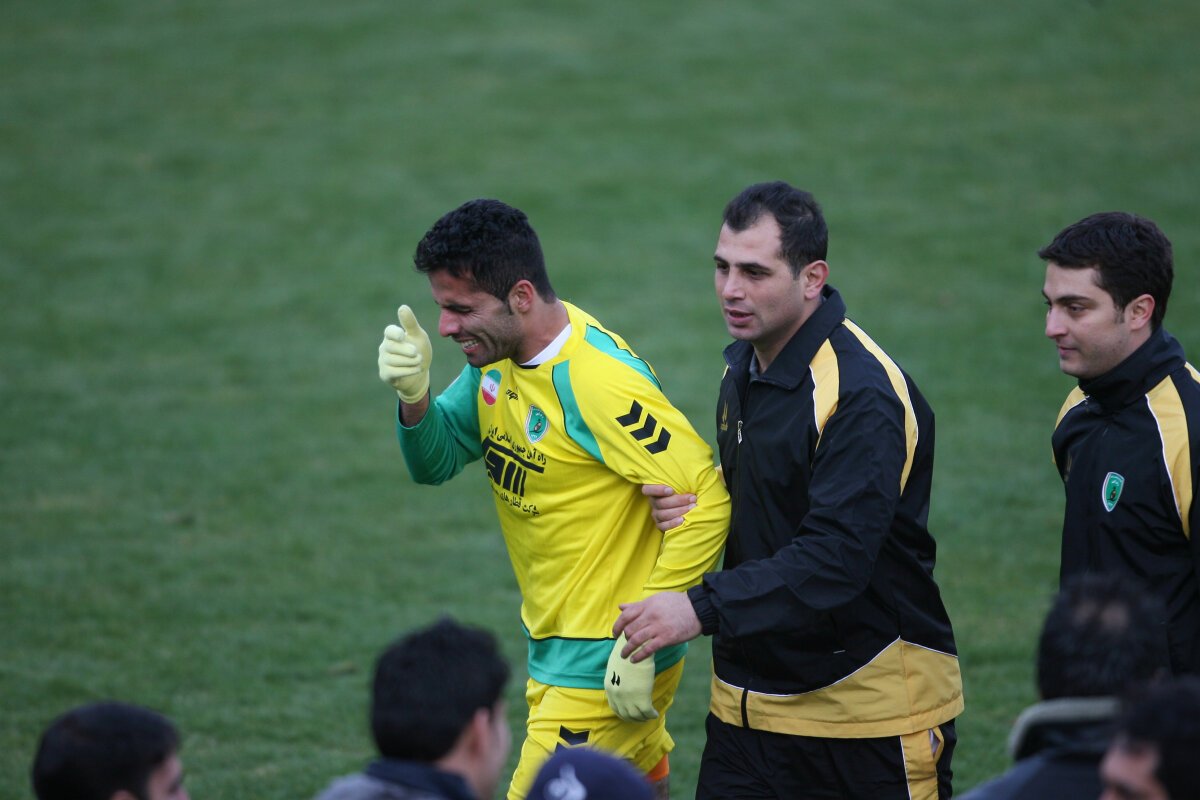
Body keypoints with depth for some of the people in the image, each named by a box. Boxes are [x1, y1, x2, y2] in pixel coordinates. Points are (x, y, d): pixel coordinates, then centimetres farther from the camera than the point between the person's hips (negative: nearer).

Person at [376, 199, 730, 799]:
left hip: (605, 666, -9)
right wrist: (414, 395, -14)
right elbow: (435, 461, 8)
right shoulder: (498, 356, 2)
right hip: (554, 647, 9)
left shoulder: (599, 383, -25)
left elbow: (706, 502, -25)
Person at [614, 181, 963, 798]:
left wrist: (701, 610, -33)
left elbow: (836, 560, -29)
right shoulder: (744, 365, 8)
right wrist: (700, 510, 0)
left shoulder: (863, 395, -20)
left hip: (872, 710, -7)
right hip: (748, 698, 7)